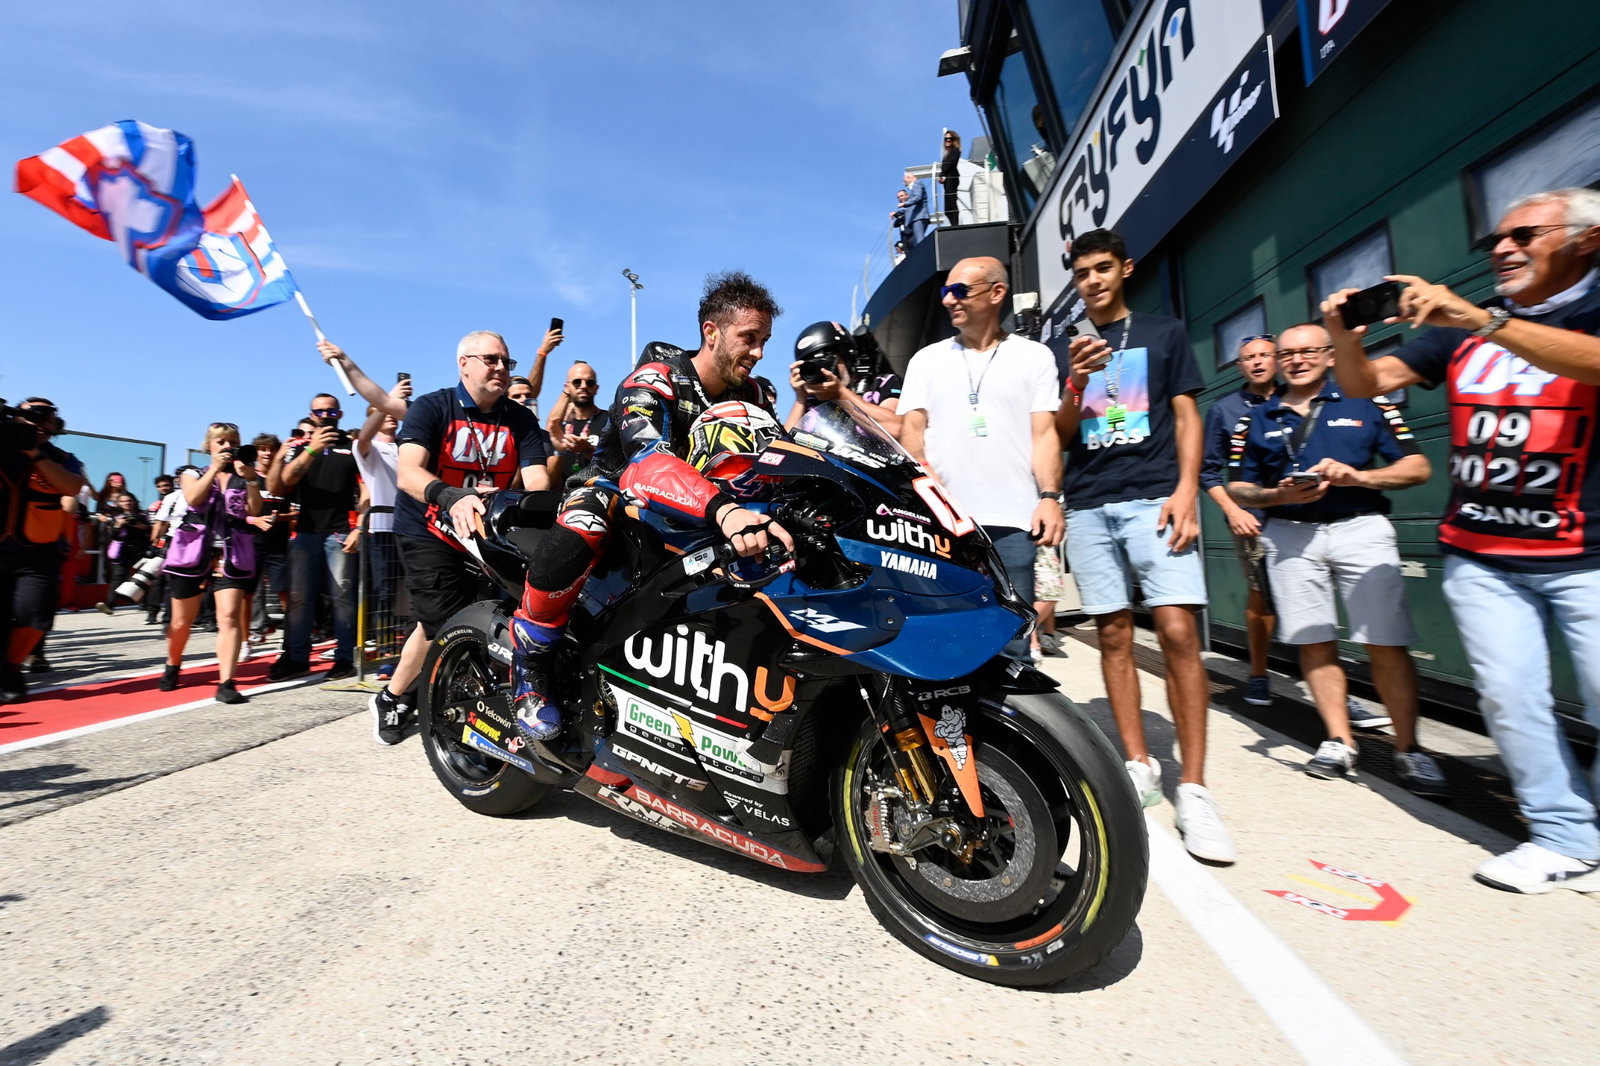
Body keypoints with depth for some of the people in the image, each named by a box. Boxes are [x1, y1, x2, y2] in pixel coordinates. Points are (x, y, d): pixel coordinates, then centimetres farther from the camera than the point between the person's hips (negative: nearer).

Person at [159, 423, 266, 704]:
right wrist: (214, 468, -13)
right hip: (192, 553, 1)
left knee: (230, 616, -15)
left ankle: (226, 684, -17)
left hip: (233, 556, -1)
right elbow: (193, 499, -10)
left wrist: (251, 479, -16)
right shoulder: (193, 474, 11)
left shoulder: (245, 478, 11)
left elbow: (254, 511, -4)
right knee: (181, 621, 10)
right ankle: (172, 668, 37)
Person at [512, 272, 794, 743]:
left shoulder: (751, 395, -1)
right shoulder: (653, 379, -23)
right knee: (575, 535, -38)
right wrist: (723, 510, -61)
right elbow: (646, 460, -42)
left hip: (703, 507, 6)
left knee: (774, 549, -8)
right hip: (617, 486, -6)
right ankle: (529, 666, -13)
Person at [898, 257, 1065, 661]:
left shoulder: (1034, 356, 11)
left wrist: (1049, 497, -9)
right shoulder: (926, 360, 16)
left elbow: (1045, 433, 5)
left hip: (1013, 521, -1)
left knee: (1011, 640, 1)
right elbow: (911, 429, 9)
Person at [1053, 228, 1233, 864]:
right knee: (1113, 634, 2)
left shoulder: (1164, 333, 14)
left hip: (1154, 495, -2)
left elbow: (1187, 416, 7)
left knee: (1178, 632, -13)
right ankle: (1139, 766, 11)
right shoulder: (1068, 350, 19)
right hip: (1088, 506, 3)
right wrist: (1076, 383, -8)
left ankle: (1193, 789, -6)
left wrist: (1185, 489, -8)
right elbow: (1060, 436, 11)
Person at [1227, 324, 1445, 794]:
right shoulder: (1259, 419, 13)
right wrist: (1278, 495, -7)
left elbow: (1417, 467, 5)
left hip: (1361, 528, -2)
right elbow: (1238, 487, 12)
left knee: (1386, 644, -5)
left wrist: (1357, 475, -13)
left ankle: (1408, 750, 8)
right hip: (1290, 535, 2)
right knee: (1313, 642, 4)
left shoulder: (1366, 402, 7)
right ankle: (1339, 741, 16)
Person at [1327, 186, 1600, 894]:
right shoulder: (1462, 326, 15)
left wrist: (1478, 320, -31)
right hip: (1479, 555, 3)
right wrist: (1344, 333, -10)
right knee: (1509, 697, -1)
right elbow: (1366, 384, 10)